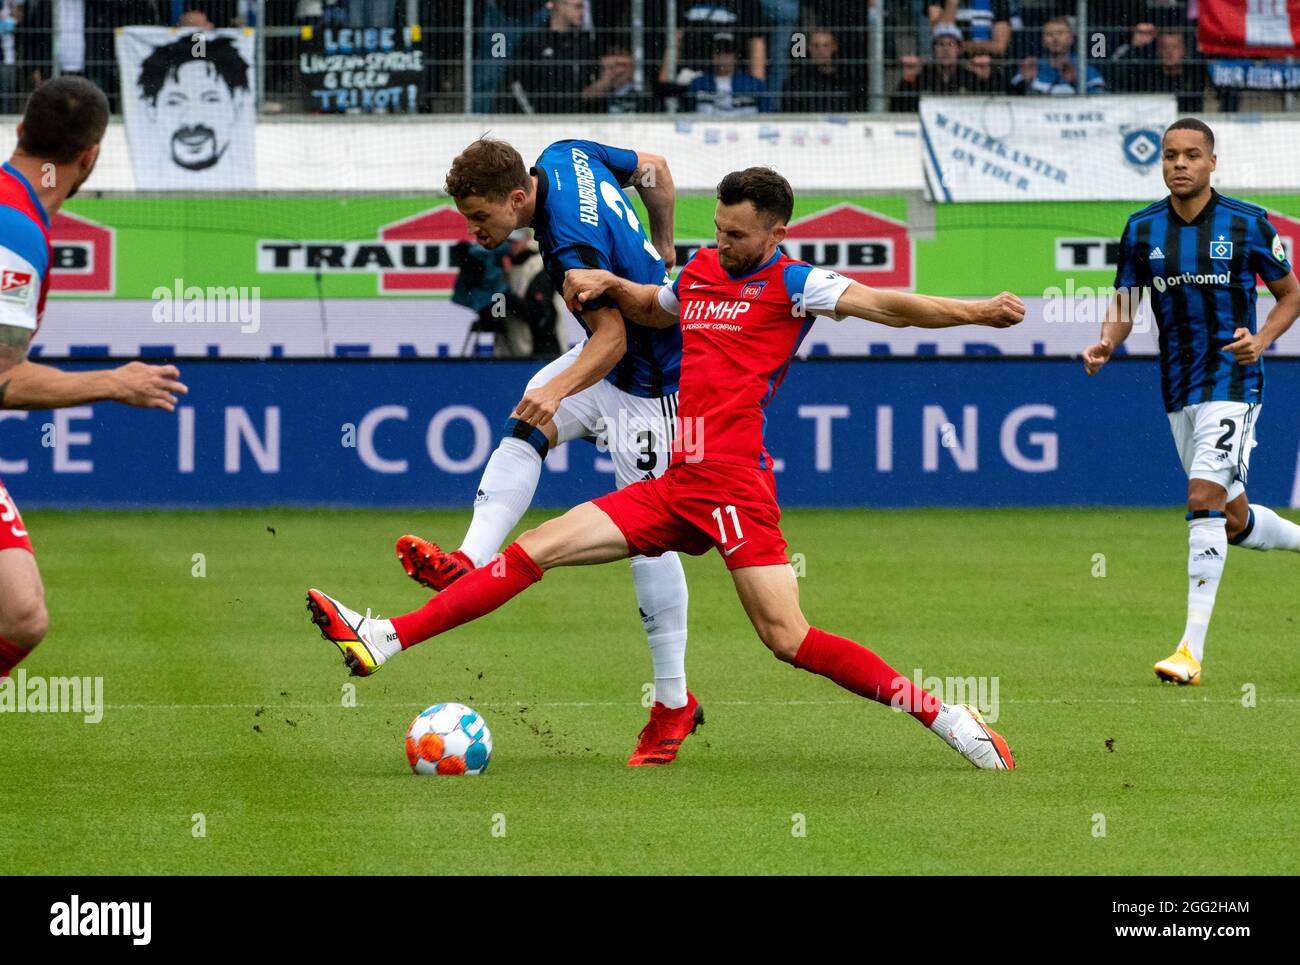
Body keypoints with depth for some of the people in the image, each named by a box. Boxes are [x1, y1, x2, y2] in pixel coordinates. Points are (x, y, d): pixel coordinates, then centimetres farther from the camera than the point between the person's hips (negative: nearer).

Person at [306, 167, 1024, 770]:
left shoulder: (792, 284, -3)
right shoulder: (700, 272, 18)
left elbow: (882, 305, -15)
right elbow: (652, 310, 40)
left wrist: (974, 312, -28)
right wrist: (608, 284, 20)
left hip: (734, 484, -7)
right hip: (676, 485, 7)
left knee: (787, 639, -16)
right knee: (537, 548, 1)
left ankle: (943, 718, -6)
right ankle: (385, 639, 0)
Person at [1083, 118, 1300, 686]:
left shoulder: (1248, 224, -6)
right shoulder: (1142, 229, 3)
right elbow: (1124, 301, 7)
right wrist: (1107, 344, -15)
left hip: (1232, 379, -5)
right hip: (1177, 385, 5)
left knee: (1204, 497, -20)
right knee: (1234, 521, 11)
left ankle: (1192, 650, -22)